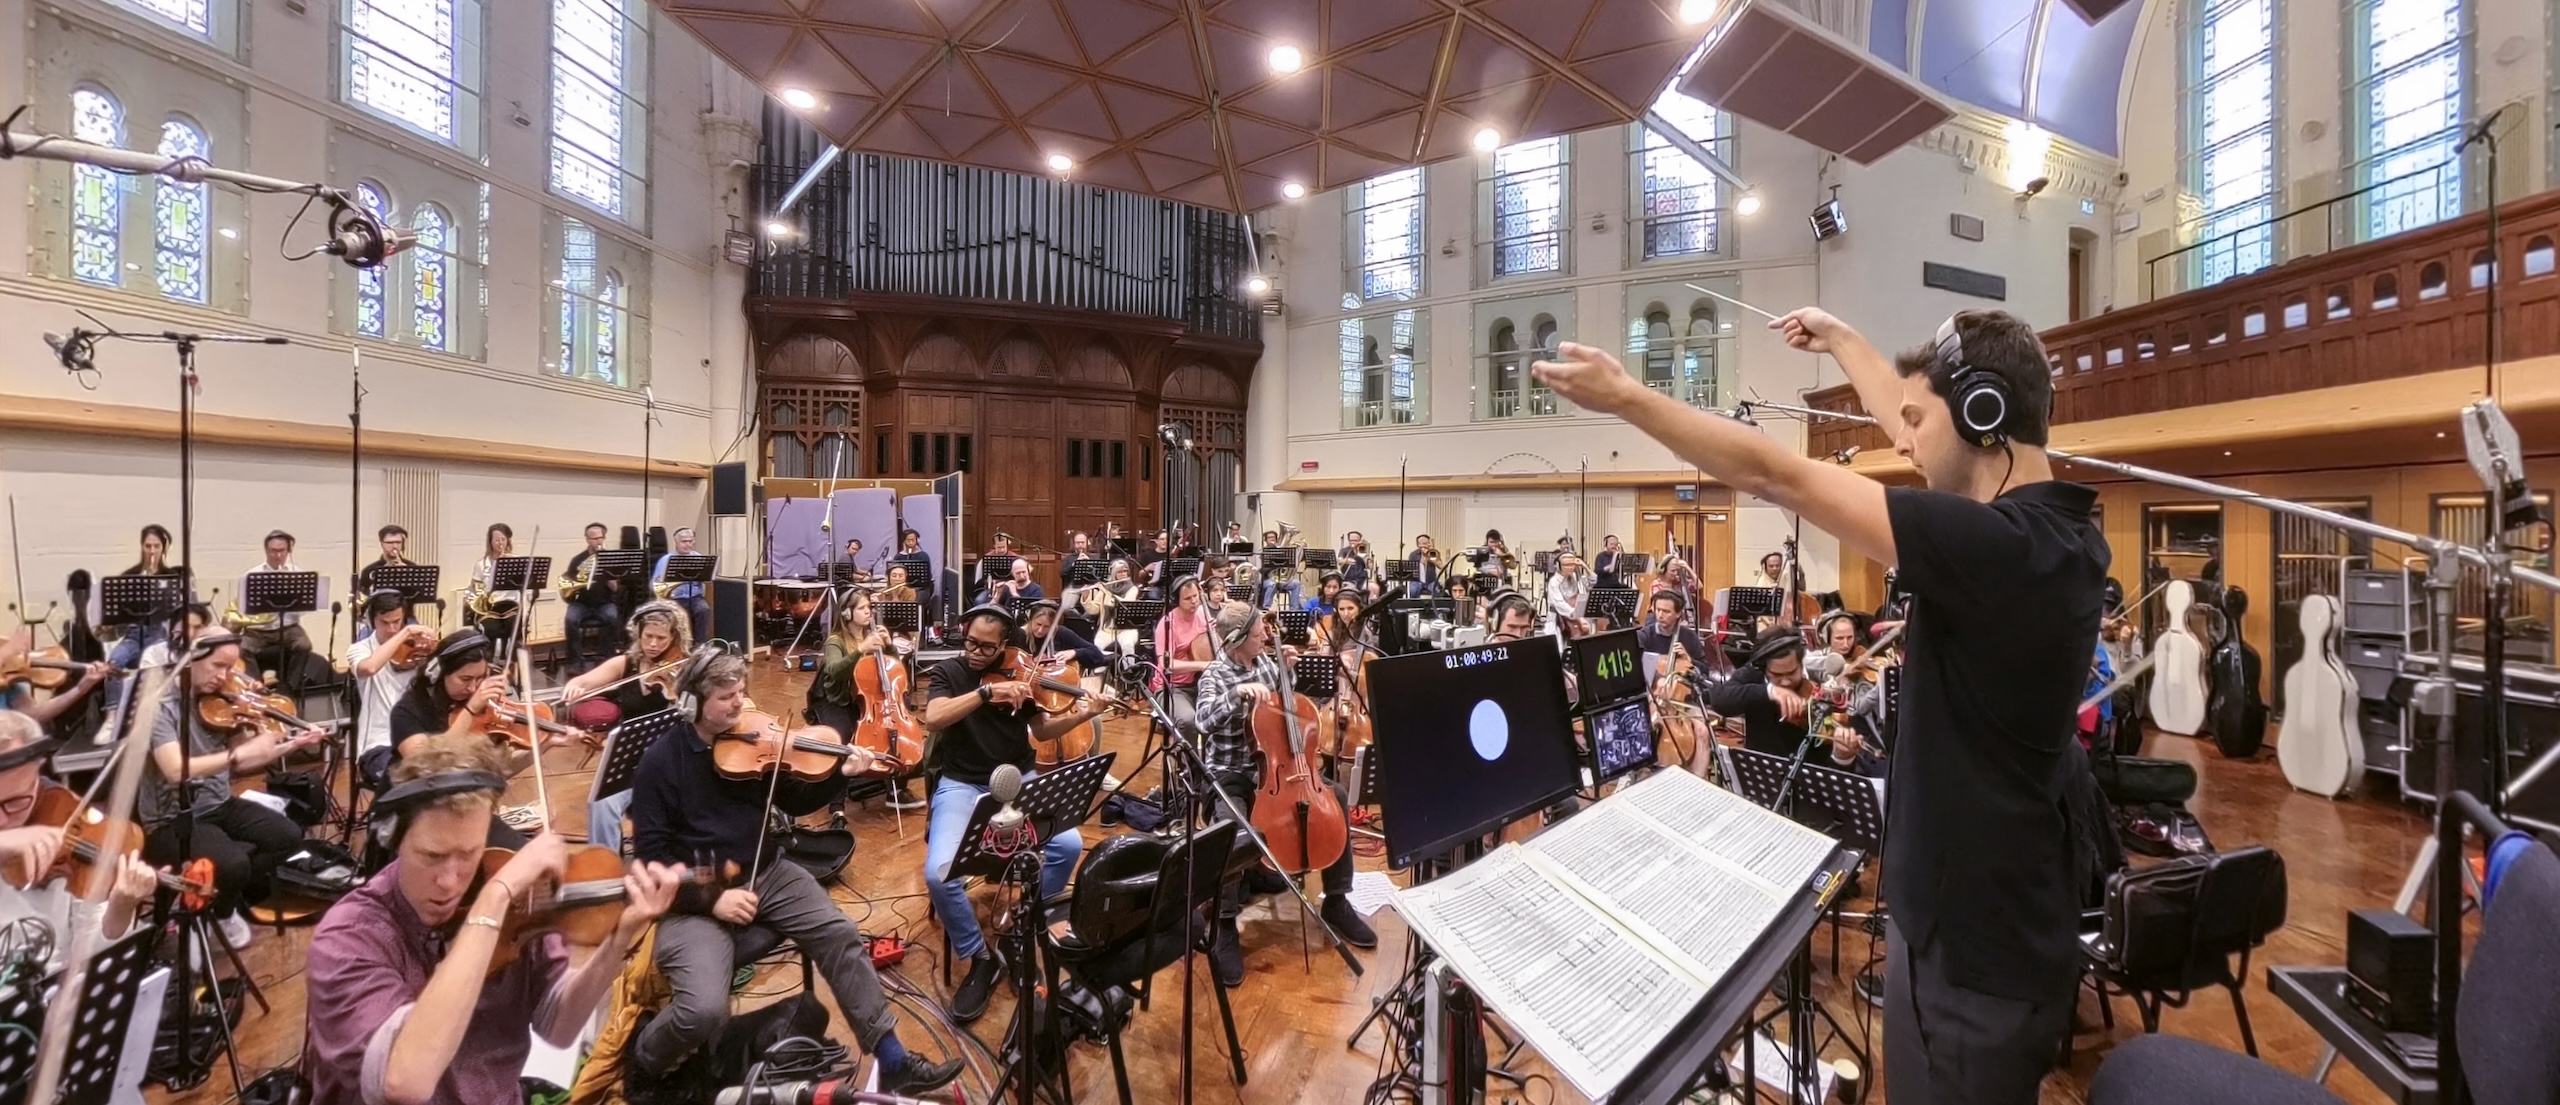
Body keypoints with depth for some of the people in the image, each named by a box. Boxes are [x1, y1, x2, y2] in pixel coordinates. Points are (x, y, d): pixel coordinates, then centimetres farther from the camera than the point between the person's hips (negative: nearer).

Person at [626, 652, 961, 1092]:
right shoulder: (660, 761, -10)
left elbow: (796, 801, 9)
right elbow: (650, 853, -10)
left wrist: (842, 775, -9)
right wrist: (709, 897, -20)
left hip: (766, 874, 4)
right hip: (696, 895, -4)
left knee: (842, 936, -10)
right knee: (704, 1011, -24)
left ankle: (893, 1061, 0)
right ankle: (642, 1064, 15)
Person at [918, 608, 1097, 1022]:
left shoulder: (1017, 673, 3)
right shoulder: (947, 672, -3)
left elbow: (1041, 730, 4)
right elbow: (933, 719, -22)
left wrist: (1081, 716, -13)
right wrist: (987, 692, -33)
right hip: (962, 784, -1)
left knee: (1070, 844, -20)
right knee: (939, 872, -26)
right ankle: (979, 959, 1)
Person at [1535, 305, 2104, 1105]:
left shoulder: (1996, 545, -28)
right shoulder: (2056, 528, 0)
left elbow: (1772, 476, -26)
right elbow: (1922, 423, 14)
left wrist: (1623, 396, -17)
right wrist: (1838, 338, 26)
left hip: (1975, 944, -9)